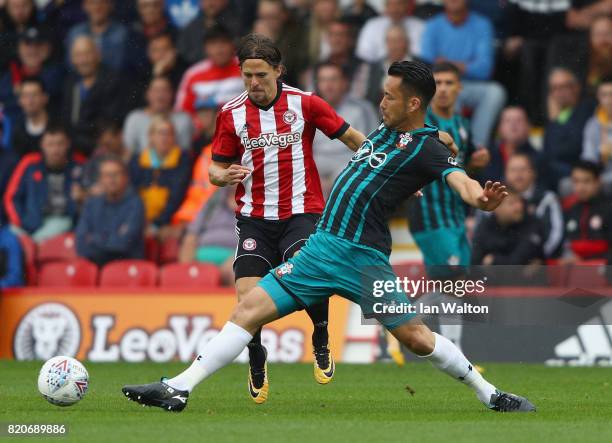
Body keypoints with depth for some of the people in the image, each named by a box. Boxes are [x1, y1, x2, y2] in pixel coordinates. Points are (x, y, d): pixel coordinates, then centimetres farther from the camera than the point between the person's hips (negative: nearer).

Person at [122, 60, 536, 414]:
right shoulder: (386, 129, 15)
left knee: (415, 336, -10)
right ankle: (178, 389, -4)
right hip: (322, 246, 7)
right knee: (250, 309, -2)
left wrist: (478, 197, -45)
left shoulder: (426, 147, -8)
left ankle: (490, 394, 12)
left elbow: (458, 177, -26)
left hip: (363, 255, -7)